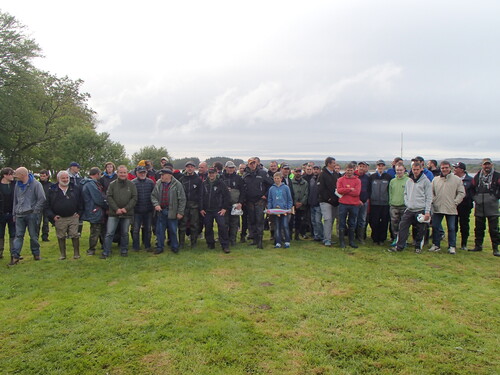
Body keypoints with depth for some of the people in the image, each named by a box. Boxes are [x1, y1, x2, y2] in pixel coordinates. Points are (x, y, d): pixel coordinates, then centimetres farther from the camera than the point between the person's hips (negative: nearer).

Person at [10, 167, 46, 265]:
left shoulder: (36, 184, -6)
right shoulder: (17, 185, 11)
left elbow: (42, 199, -9)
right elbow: (15, 200, 17)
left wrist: (35, 210, -11)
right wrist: (14, 213, 14)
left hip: (32, 214, -4)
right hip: (19, 215, 4)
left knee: (33, 236, 5)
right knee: (18, 236, 0)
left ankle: (36, 254, 17)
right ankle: (15, 256, -2)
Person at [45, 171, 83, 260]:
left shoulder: (76, 188, 6)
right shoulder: (52, 190, 4)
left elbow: (81, 202, 12)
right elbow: (47, 205, 7)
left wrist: (79, 213, 3)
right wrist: (52, 216, -3)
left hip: (73, 217, 0)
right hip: (59, 219, 1)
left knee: (75, 236, -1)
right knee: (61, 237, 7)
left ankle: (76, 253, 11)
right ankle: (63, 254, 19)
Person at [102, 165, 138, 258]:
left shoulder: (131, 184, 3)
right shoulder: (112, 184, 2)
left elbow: (134, 198, -1)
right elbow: (109, 197, -2)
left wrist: (126, 208, -11)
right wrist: (116, 209, -12)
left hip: (127, 213, 1)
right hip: (114, 213, -1)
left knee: (125, 233, 11)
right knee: (109, 233, -1)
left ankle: (124, 251, 25)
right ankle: (106, 252, 7)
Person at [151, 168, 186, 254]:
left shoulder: (177, 184, -9)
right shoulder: (158, 183, 3)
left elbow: (182, 199, -8)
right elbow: (153, 195, 10)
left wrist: (180, 212, -10)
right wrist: (156, 204, -8)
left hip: (172, 212, -4)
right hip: (160, 211, 4)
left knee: (173, 231, 7)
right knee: (159, 230, 10)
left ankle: (174, 247, 22)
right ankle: (160, 247, 23)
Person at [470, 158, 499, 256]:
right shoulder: (477, 176, 8)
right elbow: (472, 188, 19)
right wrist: (474, 197, 8)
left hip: (492, 207, -3)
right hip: (479, 207, 3)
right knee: (479, 228, 11)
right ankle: (478, 246, 22)